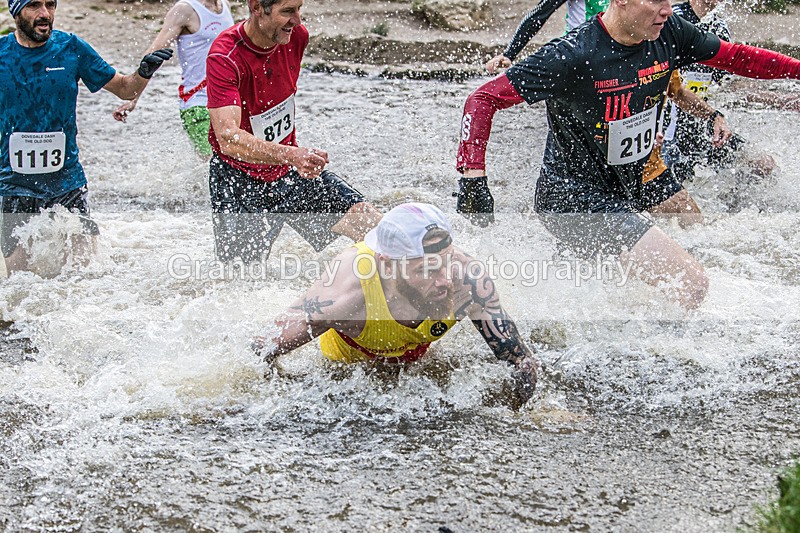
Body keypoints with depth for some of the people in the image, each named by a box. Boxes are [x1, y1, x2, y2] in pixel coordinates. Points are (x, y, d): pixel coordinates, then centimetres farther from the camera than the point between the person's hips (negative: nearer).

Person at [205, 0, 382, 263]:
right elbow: (228, 138, -40)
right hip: (239, 180, -5)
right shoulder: (225, 58, -27)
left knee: (372, 226, -9)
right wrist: (291, 155, -53)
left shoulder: (296, 36, -7)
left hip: (291, 172, 5)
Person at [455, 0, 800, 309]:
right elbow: (485, 98, -21)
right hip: (574, 198, -9)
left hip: (623, 197, 9)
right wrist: (472, 174, -31)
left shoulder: (669, 34, -5)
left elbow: (733, 57, 12)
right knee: (691, 286, -17)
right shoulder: (573, 55, -24)